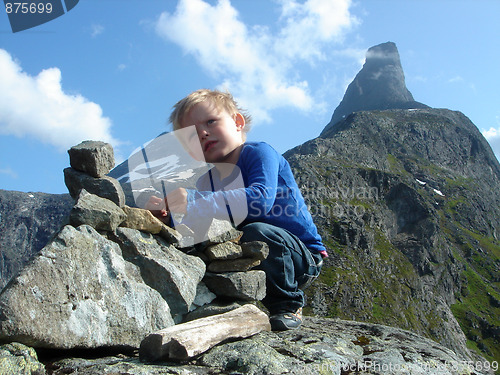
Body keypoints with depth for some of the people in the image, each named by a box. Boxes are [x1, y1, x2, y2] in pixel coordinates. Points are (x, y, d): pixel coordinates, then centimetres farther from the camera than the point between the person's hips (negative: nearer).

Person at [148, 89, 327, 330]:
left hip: (304, 258, -5)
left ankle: (288, 305, -11)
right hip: (254, 261, 6)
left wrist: (193, 204, -41)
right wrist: (167, 211, -31)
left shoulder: (259, 153, -15)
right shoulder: (208, 179, 4)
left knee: (256, 232, -33)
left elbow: (261, 199, -36)